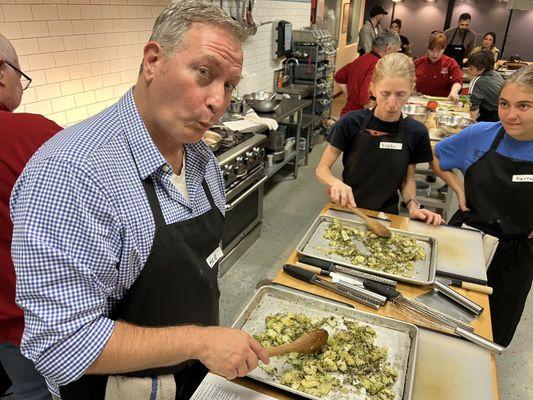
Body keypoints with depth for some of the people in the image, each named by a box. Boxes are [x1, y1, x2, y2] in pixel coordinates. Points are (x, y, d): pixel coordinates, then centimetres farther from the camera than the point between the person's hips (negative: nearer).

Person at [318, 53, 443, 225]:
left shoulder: (415, 132, -5)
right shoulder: (351, 123, -12)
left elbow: (407, 179, 7)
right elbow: (322, 169, -6)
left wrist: (413, 205, -10)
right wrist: (336, 183, -26)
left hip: (386, 215, 1)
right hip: (347, 210, -1)